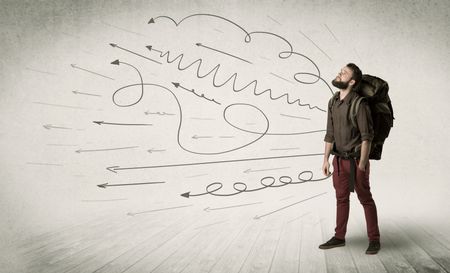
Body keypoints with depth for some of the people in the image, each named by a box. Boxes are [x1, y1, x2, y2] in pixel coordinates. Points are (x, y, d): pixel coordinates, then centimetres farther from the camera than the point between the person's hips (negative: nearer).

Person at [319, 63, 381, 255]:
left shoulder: (359, 103, -17)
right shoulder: (333, 102, 6)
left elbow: (367, 136, -18)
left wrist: (362, 165, -21)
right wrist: (326, 159, 8)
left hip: (356, 159, -7)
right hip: (339, 159, 7)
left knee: (365, 199, 3)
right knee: (341, 198, 12)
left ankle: (374, 239, 14)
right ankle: (339, 237, 21)